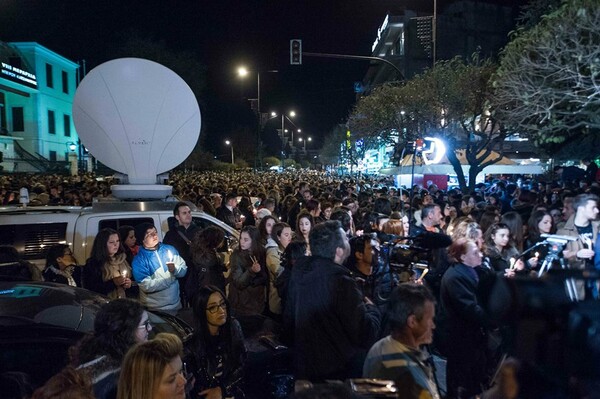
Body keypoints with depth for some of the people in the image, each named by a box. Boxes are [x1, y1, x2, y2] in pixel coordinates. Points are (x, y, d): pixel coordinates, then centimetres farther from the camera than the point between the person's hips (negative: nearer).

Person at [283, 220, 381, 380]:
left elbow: (288, 321, 8)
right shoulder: (342, 282, -29)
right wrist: (371, 308, -4)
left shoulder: (299, 272, -5)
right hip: (341, 371, -6)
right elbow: (366, 336, -23)